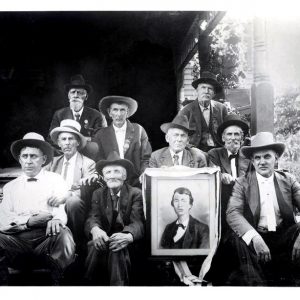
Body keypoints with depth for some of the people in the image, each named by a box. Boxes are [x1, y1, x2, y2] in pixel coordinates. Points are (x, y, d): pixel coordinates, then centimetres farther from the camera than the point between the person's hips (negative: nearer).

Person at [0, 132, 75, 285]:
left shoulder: (56, 180, 14)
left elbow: (61, 209, 0)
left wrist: (56, 220, -25)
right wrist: (28, 221, -13)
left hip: (47, 238, -1)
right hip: (18, 240, 1)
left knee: (63, 236, -34)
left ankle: (58, 283, -13)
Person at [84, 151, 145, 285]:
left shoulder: (135, 193, 1)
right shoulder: (98, 194, 11)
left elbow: (138, 223, -13)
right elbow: (93, 218, -4)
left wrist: (128, 236, -38)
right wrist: (95, 229, -32)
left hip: (128, 245, -2)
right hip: (104, 239, 2)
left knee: (118, 249, -35)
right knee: (96, 245, -31)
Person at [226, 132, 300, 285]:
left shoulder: (287, 179, 9)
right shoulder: (242, 183, 2)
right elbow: (232, 213, -11)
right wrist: (255, 237, -29)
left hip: (285, 237, 2)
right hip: (254, 237, -2)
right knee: (240, 240, -32)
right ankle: (255, 282, -14)